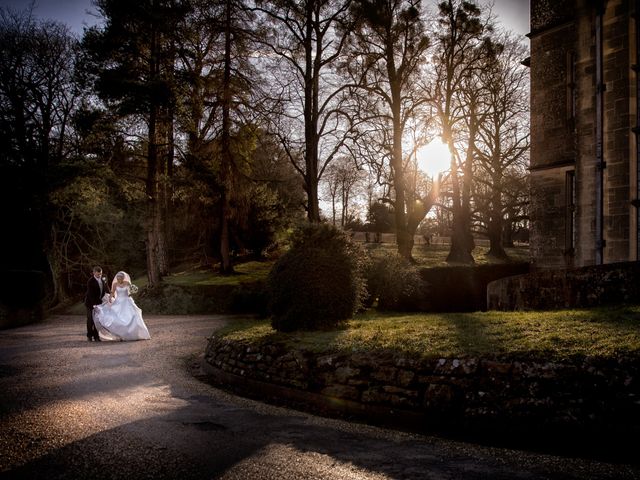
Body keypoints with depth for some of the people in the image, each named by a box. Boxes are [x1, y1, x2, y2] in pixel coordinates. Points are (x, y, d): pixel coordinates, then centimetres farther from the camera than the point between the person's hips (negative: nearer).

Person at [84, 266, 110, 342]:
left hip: (99, 302, 5)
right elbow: (90, 294, -24)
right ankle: (89, 336, 16)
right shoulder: (90, 282, -20)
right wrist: (94, 304, -28)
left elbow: (106, 288, 16)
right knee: (90, 320, 4)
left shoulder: (103, 279, -1)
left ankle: (96, 336, 7)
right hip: (91, 302, -5)